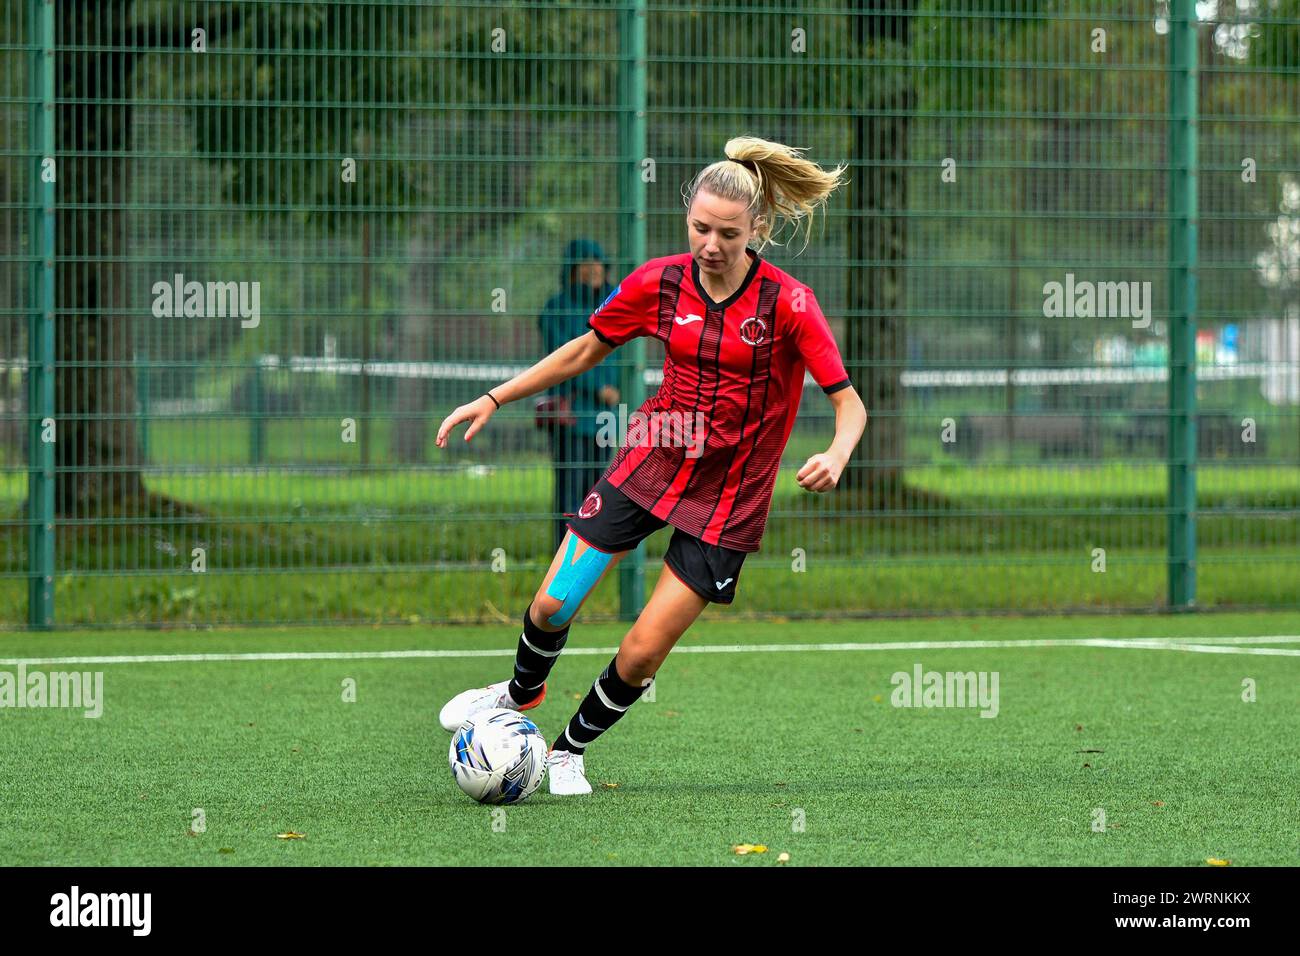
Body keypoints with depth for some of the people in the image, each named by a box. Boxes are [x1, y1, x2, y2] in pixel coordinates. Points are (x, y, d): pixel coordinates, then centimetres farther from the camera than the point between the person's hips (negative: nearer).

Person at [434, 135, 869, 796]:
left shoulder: (789, 304, -17)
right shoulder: (659, 283, -6)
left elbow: (848, 403, -14)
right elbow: (586, 350, 10)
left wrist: (836, 456, -36)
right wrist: (493, 399, 7)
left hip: (726, 497, -3)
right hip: (652, 461, 3)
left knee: (641, 654, -5)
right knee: (553, 604, -4)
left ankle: (571, 748, 24)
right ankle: (522, 693, 31)